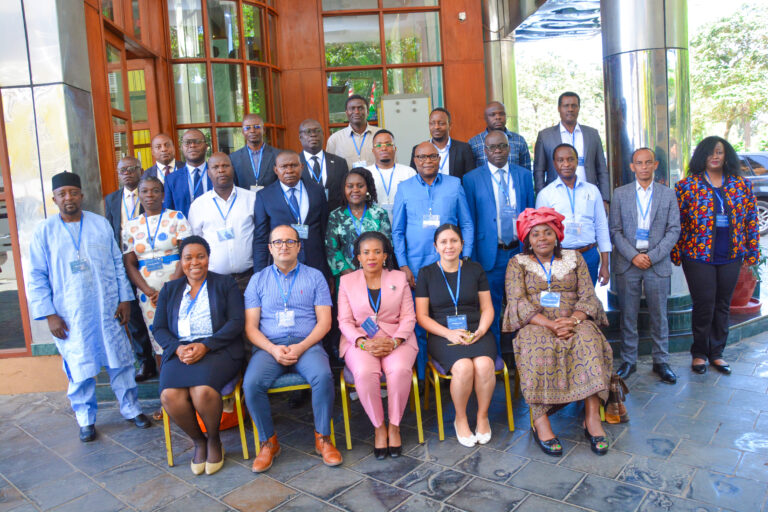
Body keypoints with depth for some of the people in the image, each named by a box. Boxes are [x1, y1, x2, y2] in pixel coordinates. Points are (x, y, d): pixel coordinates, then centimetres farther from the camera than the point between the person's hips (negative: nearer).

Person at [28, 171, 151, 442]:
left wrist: (125, 299, 2)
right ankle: (86, 420, 24)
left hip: (108, 311, 1)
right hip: (70, 317, -1)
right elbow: (37, 277, 0)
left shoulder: (101, 224, 6)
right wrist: (49, 314, -6)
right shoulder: (44, 231, 1)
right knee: (79, 369, 6)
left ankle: (131, 409, 24)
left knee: (120, 362, 8)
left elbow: (118, 264, 8)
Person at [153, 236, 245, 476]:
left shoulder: (225, 283, 10)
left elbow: (237, 321, -1)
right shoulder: (170, 289, 21)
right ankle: (198, 440, 2)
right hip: (180, 352, 3)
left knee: (204, 391, -32)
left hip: (217, 348, -3)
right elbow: (159, 328, 13)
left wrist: (206, 345, -14)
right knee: (170, 396, -26)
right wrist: (178, 347, -9)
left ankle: (214, 440, -1)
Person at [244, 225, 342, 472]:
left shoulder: (314, 276, 10)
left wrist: (301, 347, -12)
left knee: (323, 376, -31)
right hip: (269, 346, 1)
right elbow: (251, 326, 7)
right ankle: (268, 442, -5)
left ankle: (323, 438, -10)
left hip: (306, 344, -1)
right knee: (251, 383, -27)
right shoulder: (258, 280, 13)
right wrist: (273, 349, -12)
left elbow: (324, 322, 3)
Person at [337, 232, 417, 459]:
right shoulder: (347, 281, 9)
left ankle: (394, 426, -9)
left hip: (396, 339, 0)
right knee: (365, 373, -32)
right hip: (360, 340, 0)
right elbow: (345, 321, 2)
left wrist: (394, 342, -15)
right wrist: (364, 343, -16)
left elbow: (408, 317, 4)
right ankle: (378, 427, -10)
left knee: (400, 370, -32)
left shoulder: (399, 278, 10)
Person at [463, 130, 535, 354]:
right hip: (490, 254, -2)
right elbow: (469, 221, 0)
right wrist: (472, 258, -4)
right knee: (490, 309, 5)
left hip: (520, 251, 2)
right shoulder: (472, 179, 0)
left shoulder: (524, 175, 8)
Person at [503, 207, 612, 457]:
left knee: (589, 341, -32)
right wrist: (550, 324, -19)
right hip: (535, 325, -2)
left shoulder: (574, 258, 16)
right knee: (537, 348, -36)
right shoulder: (518, 263, 10)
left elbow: (588, 297, 6)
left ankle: (592, 417, -32)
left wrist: (573, 320, -17)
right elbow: (517, 302, -4)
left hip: (574, 322, 2)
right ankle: (540, 422, -35)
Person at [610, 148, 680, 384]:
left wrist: (652, 256, -10)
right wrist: (633, 256, -11)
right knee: (628, 315, 5)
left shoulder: (668, 194, 6)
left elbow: (674, 230, 1)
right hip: (627, 263, 0)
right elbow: (615, 230, 1)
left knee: (659, 315, 7)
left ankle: (661, 362, 20)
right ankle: (628, 361, 17)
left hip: (658, 263, 0)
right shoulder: (620, 194, 5)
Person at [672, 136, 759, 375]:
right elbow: (676, 222, -3)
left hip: (730, 257, 3)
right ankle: (699, 353, 17)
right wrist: (676, 254, -5)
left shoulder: (741, 185, 7)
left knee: (723, 306, 10)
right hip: (698, 256, -3)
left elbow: (751, 220, 10)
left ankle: (716, 353, 25)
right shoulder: (688, 185, -2)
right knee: (704, 306, -1)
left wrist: (751, 253, 6)